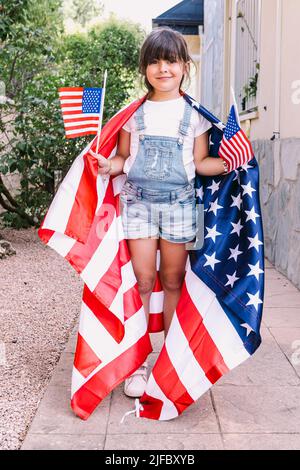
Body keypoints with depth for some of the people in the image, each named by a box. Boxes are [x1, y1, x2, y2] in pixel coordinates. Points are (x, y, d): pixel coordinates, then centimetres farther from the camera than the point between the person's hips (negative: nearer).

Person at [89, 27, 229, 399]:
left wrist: (228, 164, -11)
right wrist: (109, 165, -10)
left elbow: (200, 162, 7)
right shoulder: (134, 112, 7)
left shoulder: (193, 113, 6)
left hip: (178, 202, 0)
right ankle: (137, 362, 5)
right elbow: (123, 157, 12)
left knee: (173, 280, 5)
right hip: (138, 200, 0)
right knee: (143, 279, -4)